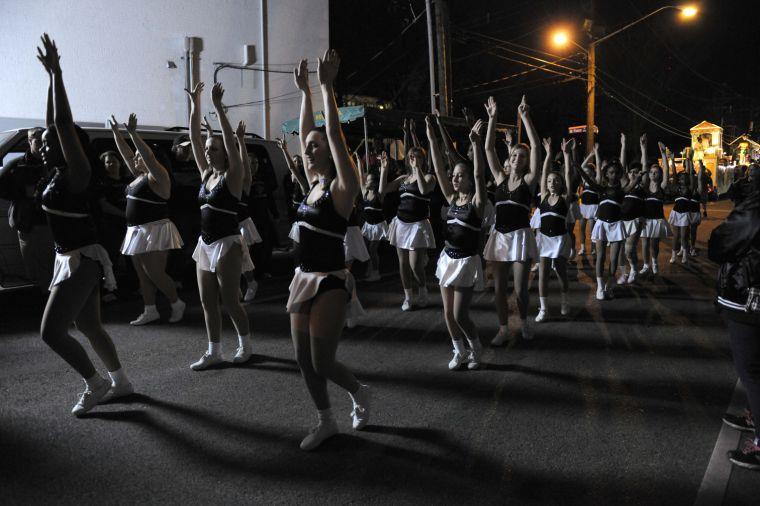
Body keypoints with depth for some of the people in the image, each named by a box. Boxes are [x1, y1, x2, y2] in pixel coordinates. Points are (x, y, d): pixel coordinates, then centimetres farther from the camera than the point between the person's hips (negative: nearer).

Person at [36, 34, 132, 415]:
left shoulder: (76, 173, -15)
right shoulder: (59, 173, 7)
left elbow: (64, 122, -22)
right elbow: (54, 122, 13)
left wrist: (55, 71, -18)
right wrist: (50, 75, 11)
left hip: (82, 261, -9)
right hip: (73, 259, 9)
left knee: (51, 331, -7)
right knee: (88, 326, 16)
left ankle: (95, 384, 9)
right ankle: (120, 382, 28)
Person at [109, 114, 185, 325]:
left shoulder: (158, 175, -9)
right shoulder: (140, 175, 15)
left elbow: (148, 156, -24)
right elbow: (126, 154, 20)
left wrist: (133, 133, -26)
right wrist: (116, 132, 17)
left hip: (155, 230, -9)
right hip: (137, 231, 9)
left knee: (155, 274, -8)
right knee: (142, 274, 9)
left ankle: (177, 304, 9)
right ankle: (150, 311, 16)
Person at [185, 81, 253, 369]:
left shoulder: (232, 175, -9)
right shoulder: (206, 173, 8)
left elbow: (230, 139, -21)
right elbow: (194, 137, 7)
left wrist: (218, 106, -24)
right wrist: (195, 104, 2)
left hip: (227, 244, -7)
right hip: (205, 244, 7)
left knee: (230, 301, 1)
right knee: (208, 301, 9)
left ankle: (245, 344, 22)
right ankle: (214, 352, 19)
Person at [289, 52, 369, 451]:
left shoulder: (342, 187, -12)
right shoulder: (314, 182, 7)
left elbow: (335, 135, -21)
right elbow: (304, 132, 12)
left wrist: (327, 87, -21)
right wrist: (304, 91, 12)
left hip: (331, 283, -8)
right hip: (303, 279, 8)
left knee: (322, 362, -1)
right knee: (303, 359, 11)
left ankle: (358, 392, 30)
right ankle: (326, 422, 29)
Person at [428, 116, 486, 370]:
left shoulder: (477, 201, -9)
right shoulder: (452, 198, 6)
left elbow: (479, 173, -24)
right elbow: (438, 170, 0)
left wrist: (475, 143, -34)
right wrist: (432, 139, -7)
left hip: (466, 262, -6)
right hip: (447, 259, 6)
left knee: (460, 315, -4)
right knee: (448, 313, 9)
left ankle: (476, 348, 22)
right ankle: (460, 351, 28)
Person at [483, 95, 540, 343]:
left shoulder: (528, 180, 0)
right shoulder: (500, 178, 7)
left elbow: (536, 147, -11)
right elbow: (489, 148, 1)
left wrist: (525, 117, -15)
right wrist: (492, 118, -6)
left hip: (520, 235, -3)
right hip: (499, 235, 3)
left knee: (520, 289, -1)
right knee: (499, 288, 6)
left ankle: (524, 322, 28)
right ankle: (503, 330, 21)